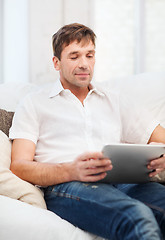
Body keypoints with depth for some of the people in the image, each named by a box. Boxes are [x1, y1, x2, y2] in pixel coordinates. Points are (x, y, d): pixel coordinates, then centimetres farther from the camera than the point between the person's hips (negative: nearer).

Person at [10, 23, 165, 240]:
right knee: (136, 216, -38)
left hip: (122, 182, 5)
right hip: (66, 187, -4)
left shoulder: (114, 100, 29)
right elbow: (19, 166, 4)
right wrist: (71, 171, -16)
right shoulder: (34, 104, 17)